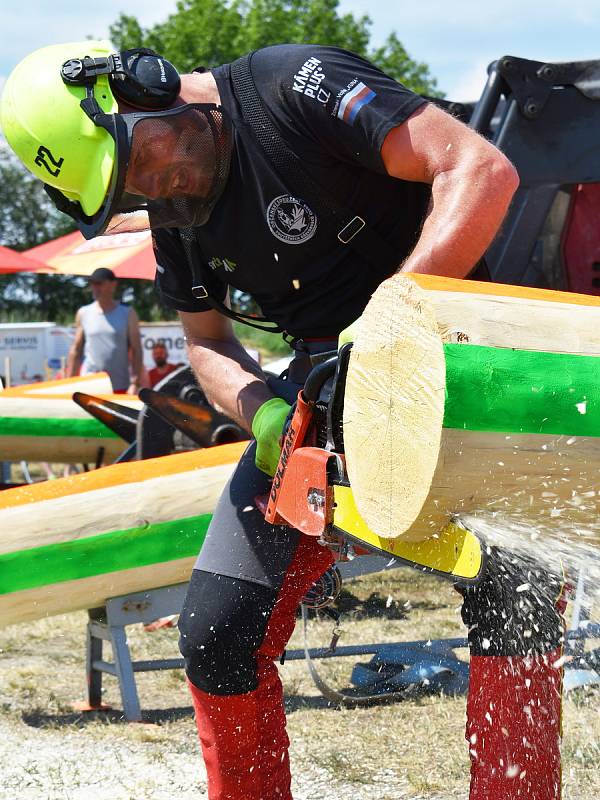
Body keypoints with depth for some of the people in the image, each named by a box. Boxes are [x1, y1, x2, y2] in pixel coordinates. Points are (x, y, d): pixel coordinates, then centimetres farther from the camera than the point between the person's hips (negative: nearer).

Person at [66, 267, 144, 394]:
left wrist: (135, 383, -8)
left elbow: (136, 351, 2)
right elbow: (76, 350, 13)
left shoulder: (128, 314, 6)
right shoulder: (83, 313, 10)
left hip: (120, 388, -1)